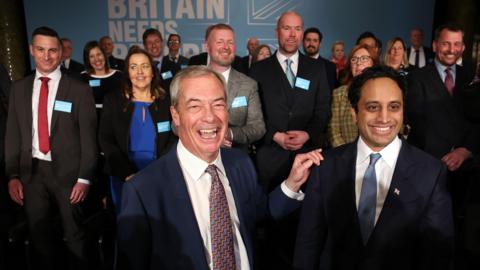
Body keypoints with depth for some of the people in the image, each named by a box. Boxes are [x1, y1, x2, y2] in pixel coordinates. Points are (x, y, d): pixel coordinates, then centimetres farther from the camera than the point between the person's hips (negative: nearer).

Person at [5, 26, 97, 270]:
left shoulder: (79, 89, -6)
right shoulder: (19, 88, 6)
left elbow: (88, 137, -7)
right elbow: (13, 135, 7)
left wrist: (84, 178, -11)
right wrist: (13, 175, 2)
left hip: (67, 171, -3)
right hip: (31, 171, 4)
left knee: (74, 235, 10)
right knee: (38, 235, 17)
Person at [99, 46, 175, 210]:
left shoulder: (166, 101, 1)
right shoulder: (113, 100, 1)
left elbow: (174, 138, 1)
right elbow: (105, 140, -2)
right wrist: (128, 173, -13)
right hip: (123, 178, 0)